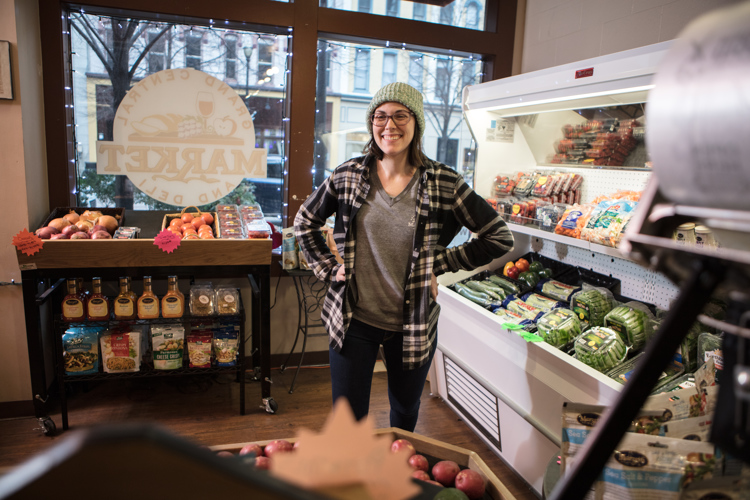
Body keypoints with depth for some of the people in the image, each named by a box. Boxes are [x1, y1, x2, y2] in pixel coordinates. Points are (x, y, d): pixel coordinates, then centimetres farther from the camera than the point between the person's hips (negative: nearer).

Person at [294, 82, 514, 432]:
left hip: (413, 325, 0)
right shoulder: (349, 175, -3)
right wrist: (327, 267, 2)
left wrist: (440, 263, -5)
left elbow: (499, 238, -3)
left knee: (405, 416, 23)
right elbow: (304, 222, 12)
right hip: (353, 321, 0)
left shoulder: (443, 183, -9)